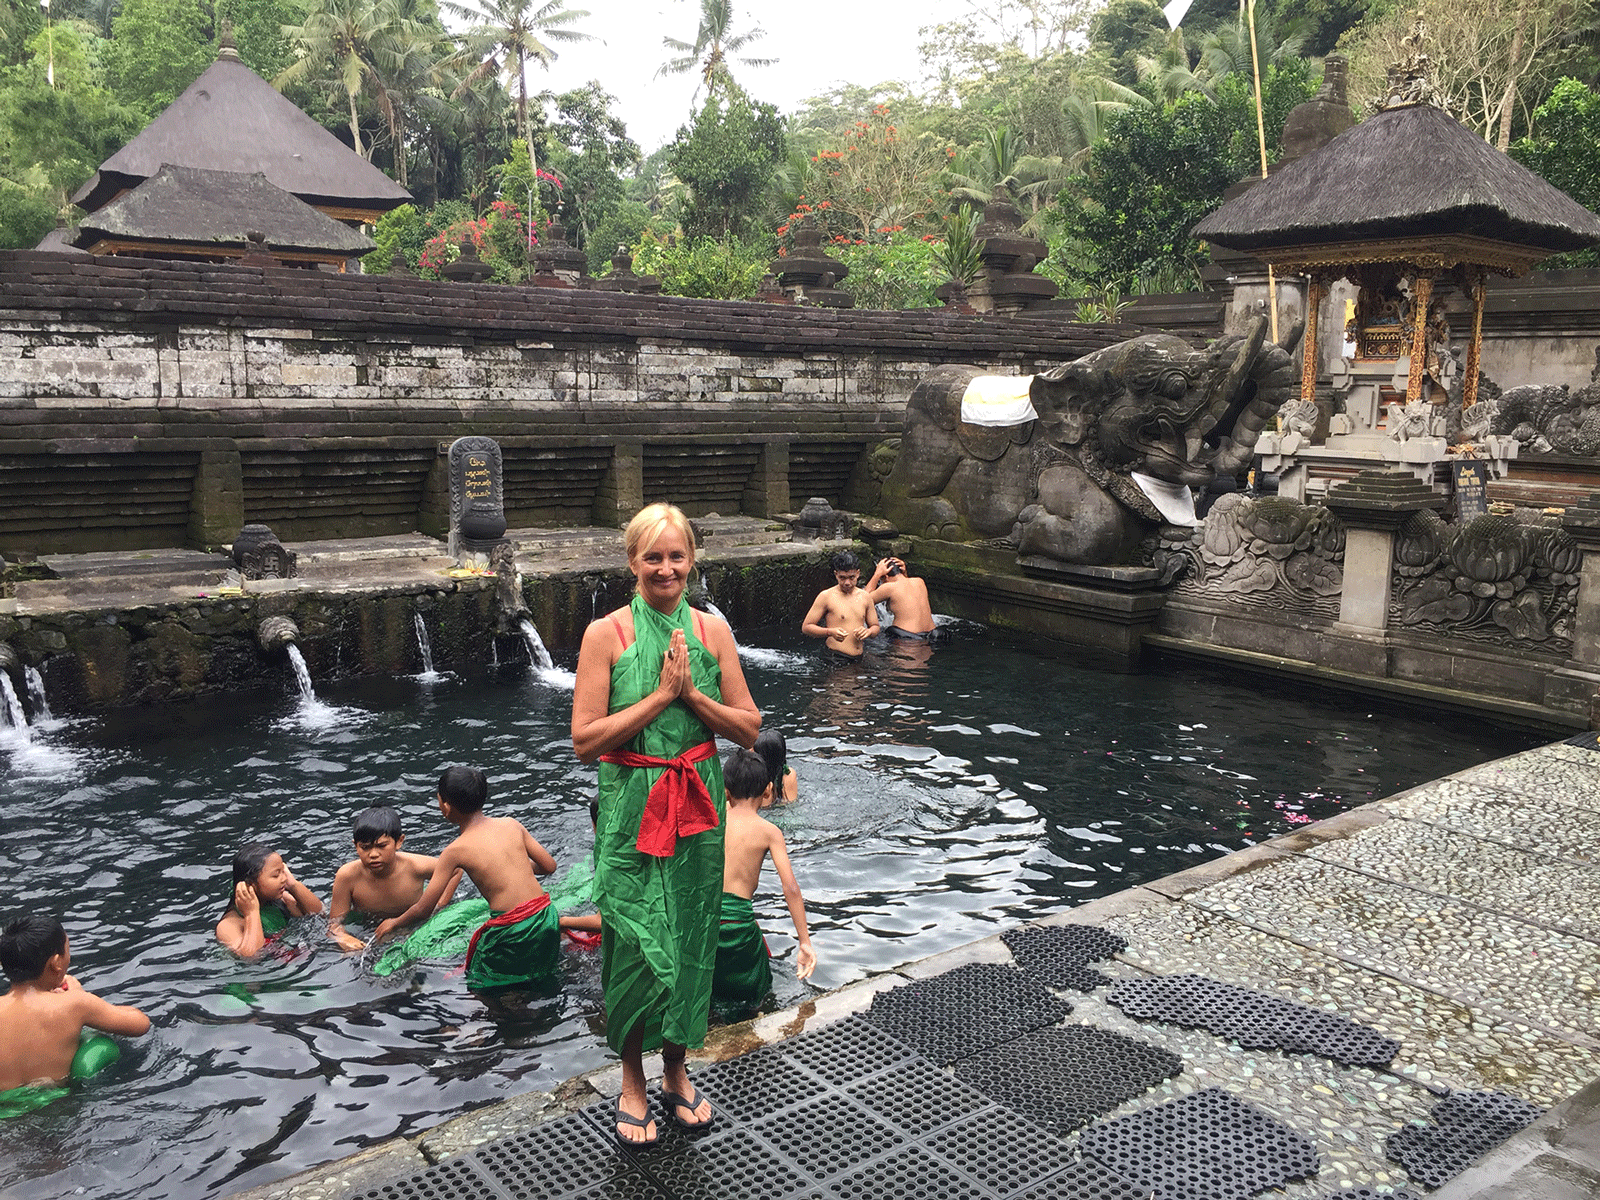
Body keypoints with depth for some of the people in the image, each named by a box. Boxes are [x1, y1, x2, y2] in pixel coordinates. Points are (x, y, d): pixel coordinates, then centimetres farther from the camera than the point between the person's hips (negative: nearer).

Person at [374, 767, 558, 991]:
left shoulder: (455, 851, -6)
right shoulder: (511, 824, 5)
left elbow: (423, 909, 1)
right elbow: (549, 866, 12)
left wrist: (393, 923, 21)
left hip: (511, 930, -5)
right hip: (546, 916, 5)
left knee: (479, 987, 16)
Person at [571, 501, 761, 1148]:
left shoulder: (712, 630, 1)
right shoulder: (606, 633, -8)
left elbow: (749, 727, 2)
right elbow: (585, 740, -13)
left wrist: (691, 692, -12)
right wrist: (660, 695, -17)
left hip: (698, 805, 3)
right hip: (631, 805, -3)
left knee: (689, 939, 13)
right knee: (635, 942, 2)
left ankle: (676, 1070, 33)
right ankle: (632, 1079, 24)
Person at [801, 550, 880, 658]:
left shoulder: (864, 597, 11)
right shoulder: (826, 596, -3)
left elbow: (875, 627, 21)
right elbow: (806, 627, -3)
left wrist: (868, 632, -4)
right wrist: (830, 632, -20)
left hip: (860, 657, 4)